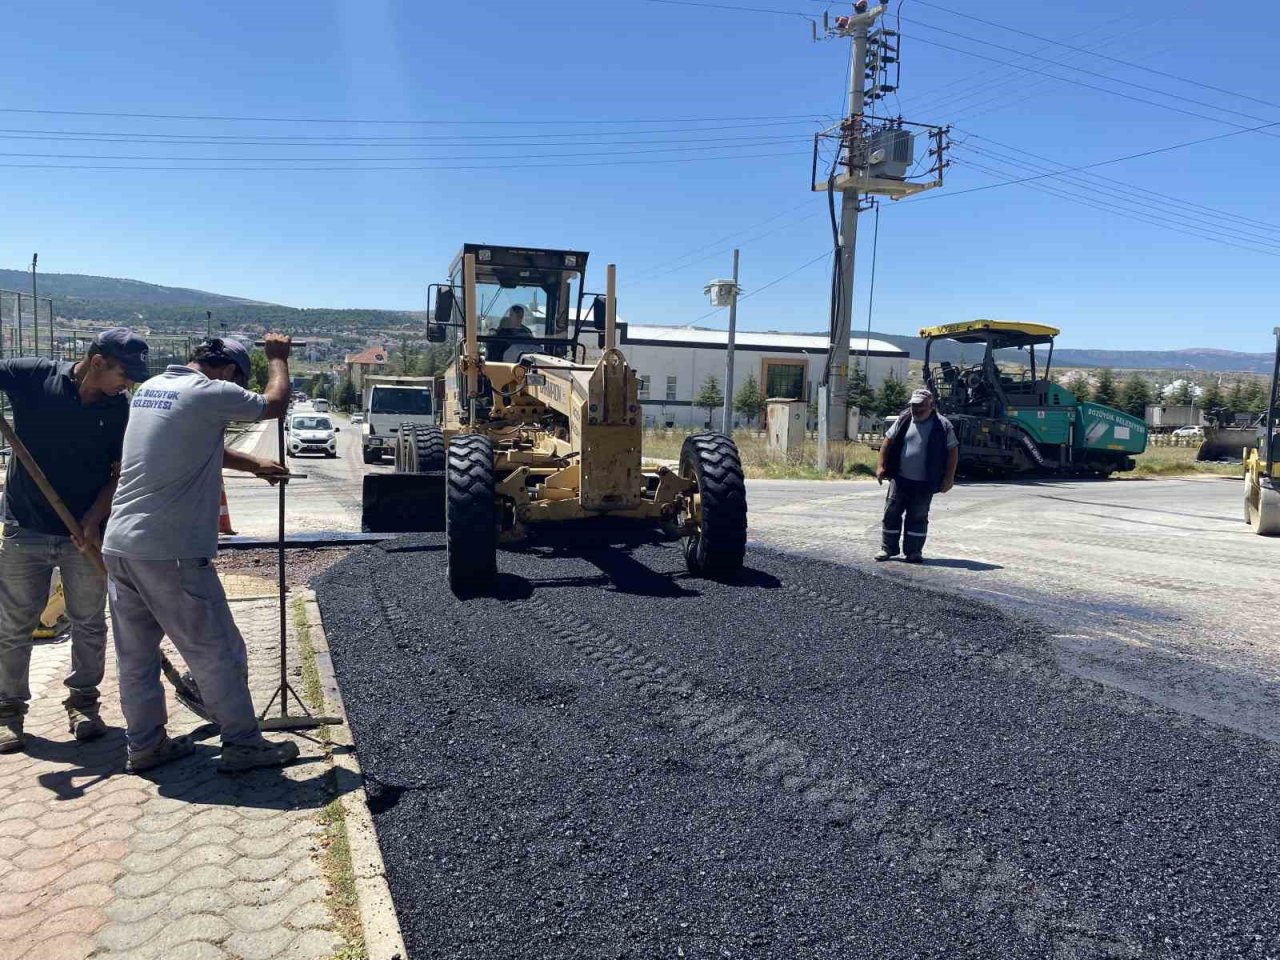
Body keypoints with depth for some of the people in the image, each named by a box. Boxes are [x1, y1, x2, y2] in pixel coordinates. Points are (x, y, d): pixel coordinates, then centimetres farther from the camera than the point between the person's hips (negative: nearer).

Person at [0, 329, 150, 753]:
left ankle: (82, 703, 26)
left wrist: (92, 521, -14)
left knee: (89, 624, 10)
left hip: (85, 535, 2)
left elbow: (121, 475, -1)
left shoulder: (122, 409, -4)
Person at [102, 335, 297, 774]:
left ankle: (144, 744, 27)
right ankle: (243, 744, 13)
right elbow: (275, 403, 1)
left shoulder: (150, 387, 13)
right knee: (218, 654, 3)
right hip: (170, 553, -9)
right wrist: (277, 357, 16)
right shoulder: (209, 393, -13)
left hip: (119, 546, 9)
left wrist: (255, 465, 27)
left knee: (135, 655, 16)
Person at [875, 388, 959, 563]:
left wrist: (948, 479, -6)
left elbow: (953, 451, -2)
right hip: (899, 479, 2)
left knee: (918, 517, 5)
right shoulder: (903, 420, 2)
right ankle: (888, 548, 14)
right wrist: (881, 466, 1)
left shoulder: (943, 426, -5)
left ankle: (914, 551, 16)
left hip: (924, 484, -2)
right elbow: (888, 442, 8)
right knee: (891, 513, 3)